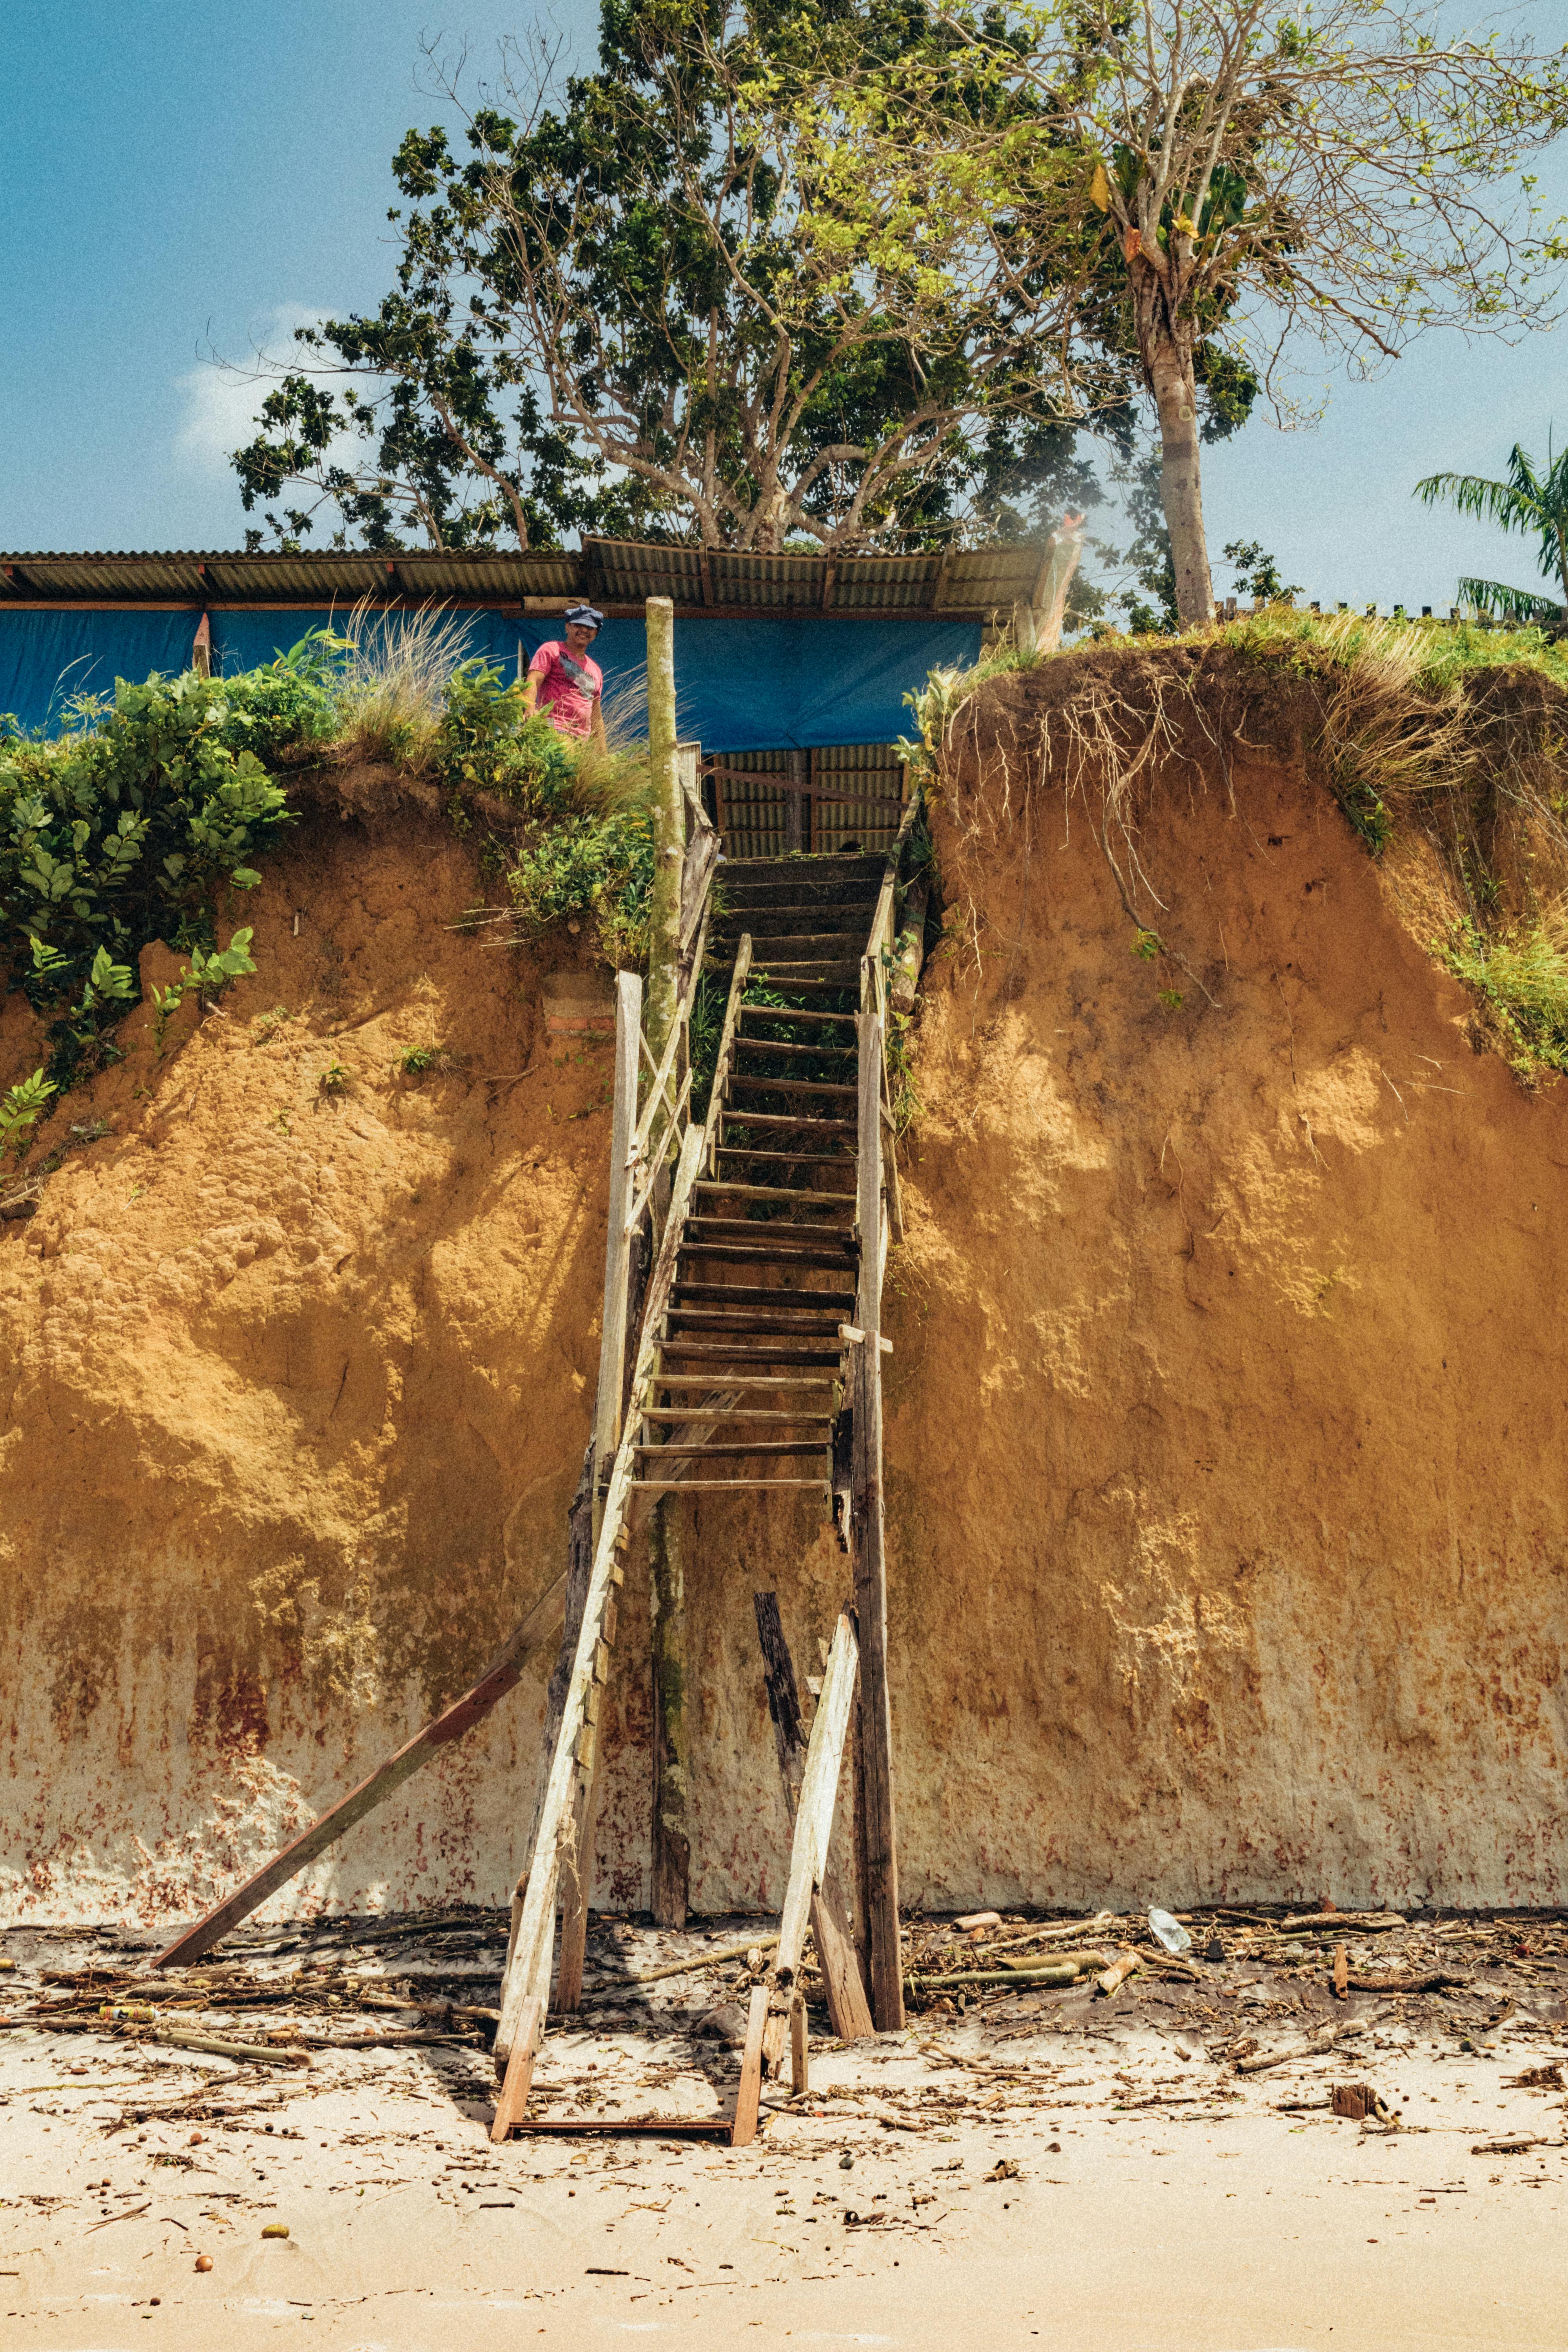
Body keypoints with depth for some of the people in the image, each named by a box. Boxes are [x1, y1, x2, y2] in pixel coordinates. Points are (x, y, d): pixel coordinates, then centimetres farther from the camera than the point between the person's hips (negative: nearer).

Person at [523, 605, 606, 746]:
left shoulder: (596, 671, 28)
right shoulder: (551, 650, 10)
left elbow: (597, 718, 28)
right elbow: (532, 682, -5)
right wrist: (530, 711, -26)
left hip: (582, 741, 6)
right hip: (553, 730, -6)